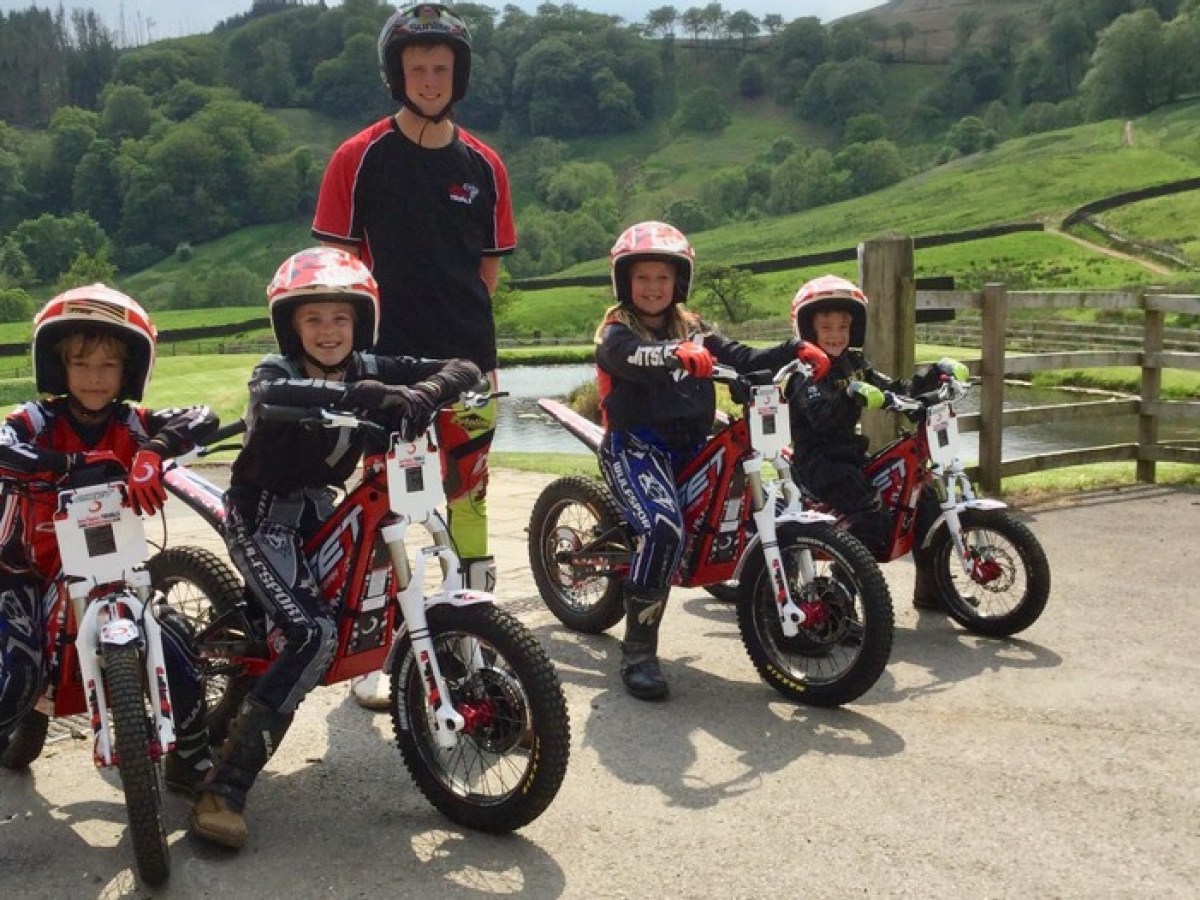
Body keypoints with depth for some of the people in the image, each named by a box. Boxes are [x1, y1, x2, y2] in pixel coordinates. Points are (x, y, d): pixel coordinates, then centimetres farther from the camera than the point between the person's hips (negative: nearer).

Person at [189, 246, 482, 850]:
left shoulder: (367, 369, -5)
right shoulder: (276, 369, -18)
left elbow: (464, 369, -11)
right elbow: (274, 394, -45)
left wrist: (422, 396, -33)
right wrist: (371, 396, -54)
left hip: (315, 504, 8)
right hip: (260, 517, -7)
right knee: (315, 635, -22)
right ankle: (223, 788, -19)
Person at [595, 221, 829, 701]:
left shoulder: (691, 329, 16)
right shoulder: (616, 332, -2)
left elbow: (744, 359, 3)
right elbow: (639, 357, -27)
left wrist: (795, 351, -15)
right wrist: (678, 354, -49)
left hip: (689, 446, 7)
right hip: (634, 448, -6)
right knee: (665, 530, -31)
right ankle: (638, 652, -19)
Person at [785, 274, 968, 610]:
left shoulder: (854, 362, 15)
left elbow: (896, 392, 10)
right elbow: (821, 417, -26)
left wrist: (936, 373, 0)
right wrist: (853, 396, -44)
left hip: (851, 454, 8)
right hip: (817, 460, -8)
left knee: (924, 493, -1)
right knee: (873, 518, -29)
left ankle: (930, 588, 8)